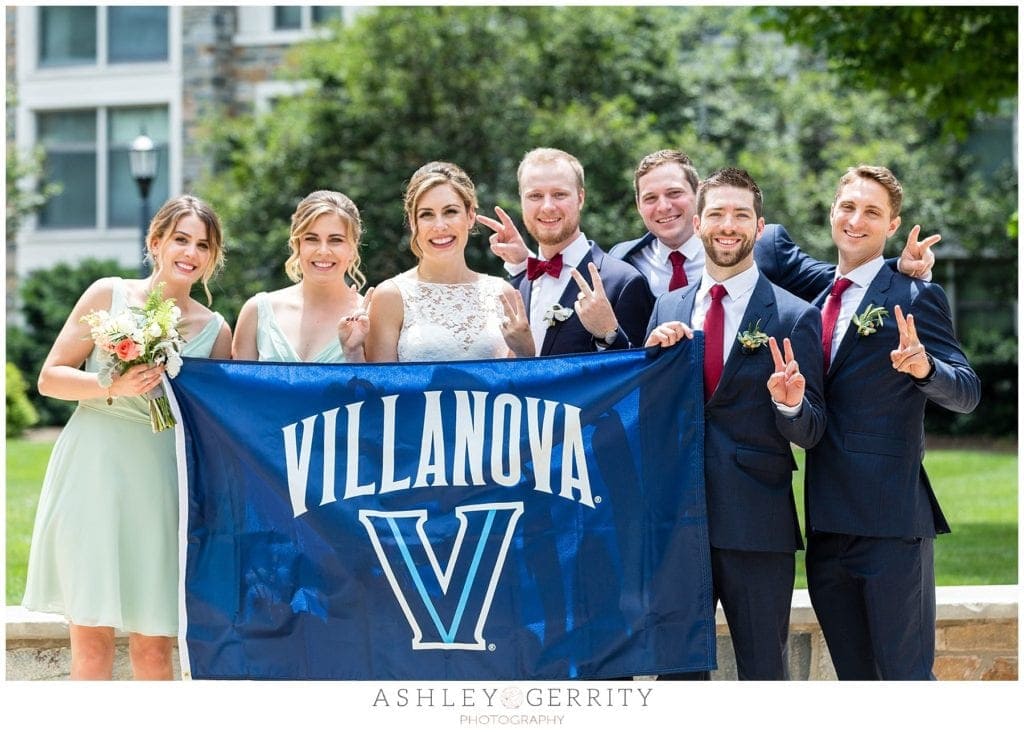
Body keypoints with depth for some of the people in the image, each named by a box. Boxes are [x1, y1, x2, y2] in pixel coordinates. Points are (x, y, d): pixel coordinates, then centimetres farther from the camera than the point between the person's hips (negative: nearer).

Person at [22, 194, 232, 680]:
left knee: (153, 646, 2)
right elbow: (50, 377, 1)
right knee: (91, 638, -2)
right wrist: (114, 387, -14)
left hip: (161, 484, 1)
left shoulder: (215, 331, 7)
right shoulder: (108, 295, 3)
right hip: (92, 475, -1)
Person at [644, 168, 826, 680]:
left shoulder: (795, 317, -1)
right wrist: (651, 354, -4)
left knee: (764, 672, 5)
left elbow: (810, 434, -2)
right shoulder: (667, 309, 11)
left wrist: (790, 404, -24)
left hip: (757, 525, -3)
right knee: (676, 672, 10)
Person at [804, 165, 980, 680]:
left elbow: (967, 393, -12)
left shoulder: (914, 299, -4)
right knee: (854, 678, 13)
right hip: (827, 523, 7)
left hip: (890, 521, -7)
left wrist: (925, 368, -30)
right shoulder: (816, 305, 17)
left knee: (906, 675, -6)